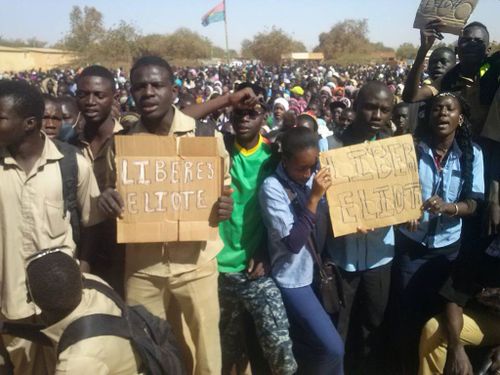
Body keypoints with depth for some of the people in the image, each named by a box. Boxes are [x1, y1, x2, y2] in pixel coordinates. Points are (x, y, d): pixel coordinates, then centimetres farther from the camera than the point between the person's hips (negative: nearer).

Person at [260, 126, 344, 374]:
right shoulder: (272, 187, -18)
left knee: (305, 349, 20)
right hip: (292, 279, -6)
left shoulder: (313, 178, -1)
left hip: (314, 272, 6)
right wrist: (314, 198, -25)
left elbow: (322, 225, 9)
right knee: (333, 348, -9)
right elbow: (293, 242, -24)